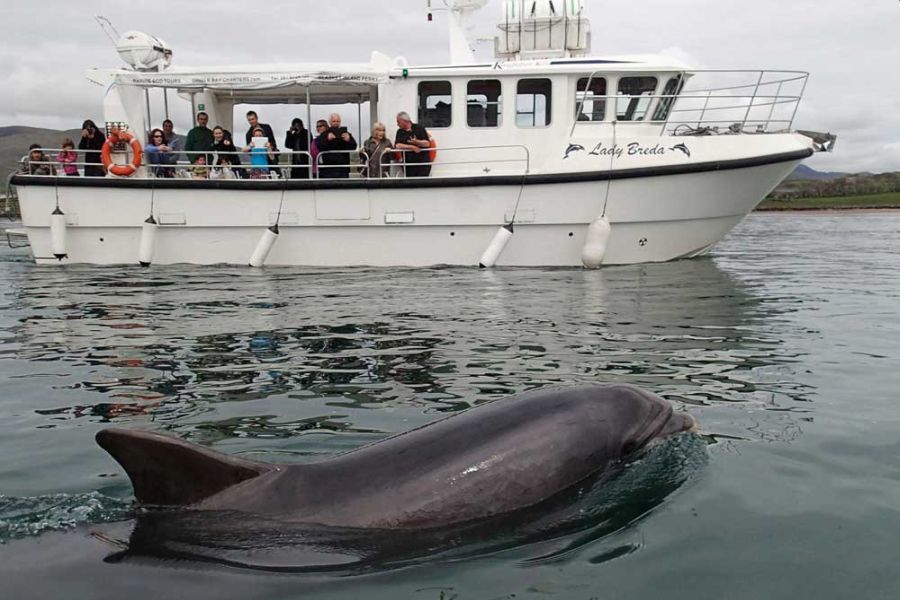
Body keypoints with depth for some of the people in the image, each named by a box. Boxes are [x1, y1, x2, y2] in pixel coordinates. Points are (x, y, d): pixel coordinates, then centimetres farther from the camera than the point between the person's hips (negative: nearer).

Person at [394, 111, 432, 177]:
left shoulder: (419, 128, 2)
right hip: (409, 165, 3)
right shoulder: (400, 132, 12)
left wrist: (416, 142, -22)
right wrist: (412, 147, -14)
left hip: (423, 163, -3)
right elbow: (397, 145, -4)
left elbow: (427, 143, -3)